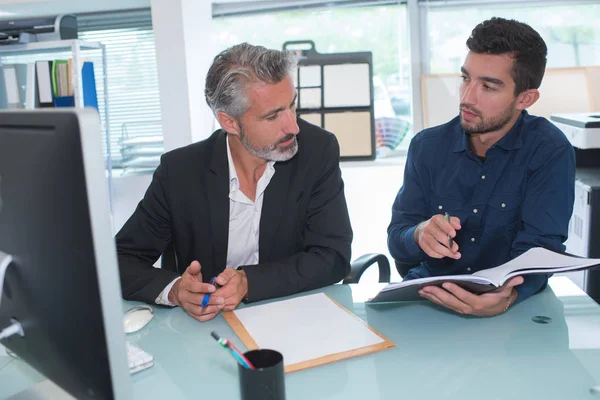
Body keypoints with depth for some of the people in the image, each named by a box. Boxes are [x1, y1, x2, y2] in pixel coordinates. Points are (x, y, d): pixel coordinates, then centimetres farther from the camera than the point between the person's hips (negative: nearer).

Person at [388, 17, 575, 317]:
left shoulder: (550, 153, -7)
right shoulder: (427, 146, 0)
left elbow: (538, 249, -15)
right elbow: (396, 241, -2)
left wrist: (506, 299, -36)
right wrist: (420, 235, -26)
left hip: (515, 306, -1)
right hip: (428, 297, 2)